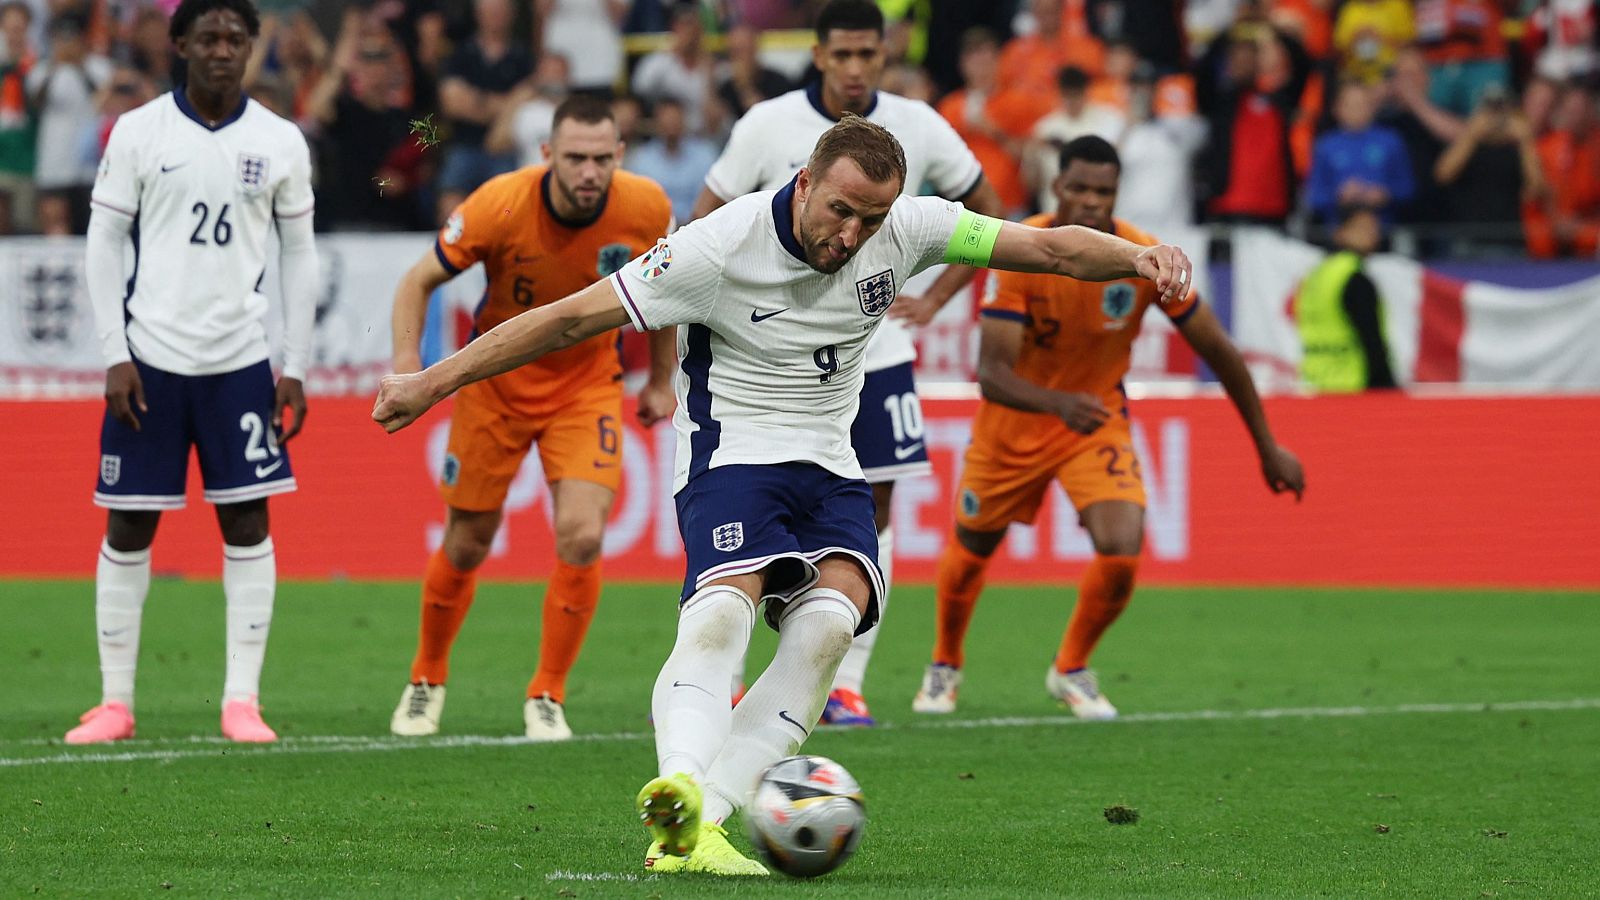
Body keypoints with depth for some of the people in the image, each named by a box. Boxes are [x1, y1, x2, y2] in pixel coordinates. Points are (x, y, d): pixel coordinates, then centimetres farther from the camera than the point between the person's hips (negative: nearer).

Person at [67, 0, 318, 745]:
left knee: (247, 523, -1)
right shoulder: (139, 132, -1)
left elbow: (299, 255, 9)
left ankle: (242, 701, 3)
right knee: (128, 528, 1)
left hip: (240, 361, 1)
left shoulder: (280, 143, 4)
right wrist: (114, 356, -6)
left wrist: (296, 367, 3)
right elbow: (103, 243, 1)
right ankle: (115, 702, 9)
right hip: (150, 358, -1)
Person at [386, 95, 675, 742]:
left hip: (588, 384, 1)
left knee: (582, 536, -17)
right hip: (497, 381, -1)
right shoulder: (500, 205, -25)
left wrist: (662, 381, 10)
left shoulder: (646, 208, -18)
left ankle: (547, 697, 1)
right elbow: (420, 281, -13)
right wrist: (406, 353, -29)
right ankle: (427, 681, 33)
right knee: (467, 545, 7)